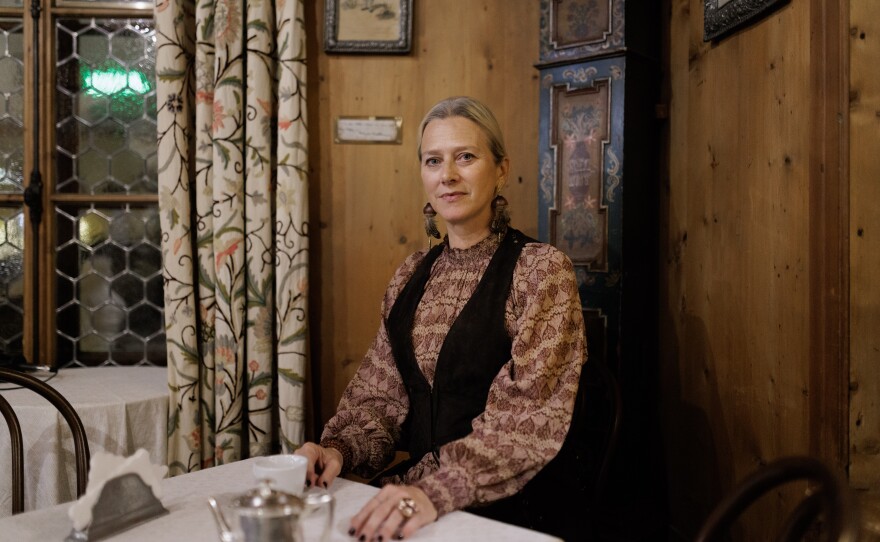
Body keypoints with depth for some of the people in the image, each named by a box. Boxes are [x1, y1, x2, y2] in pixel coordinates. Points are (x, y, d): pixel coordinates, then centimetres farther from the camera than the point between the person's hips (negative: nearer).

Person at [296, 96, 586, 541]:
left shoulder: (541, 270, -8)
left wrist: (438, 489, -30)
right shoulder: (412, 275, 9)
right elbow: (381, 395, 9)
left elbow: (529, 418, -17)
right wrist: (339, 449, -11)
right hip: (416, 484, 5)